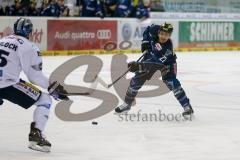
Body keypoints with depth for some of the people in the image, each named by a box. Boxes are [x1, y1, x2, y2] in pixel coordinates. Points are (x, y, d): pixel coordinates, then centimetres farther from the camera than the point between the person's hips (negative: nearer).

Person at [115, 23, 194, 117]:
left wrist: (139, 66, -53)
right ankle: (127, 104, 19)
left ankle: (187, 106, -15)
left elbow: (156, 63, -45)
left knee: (171, 82, -24)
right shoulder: (154, 30, -28)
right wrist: (145, 42, -15)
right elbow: (147, 30, -2)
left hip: (166, 63, -5)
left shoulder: (168, 47, -39)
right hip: (150, 56, 5)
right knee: (137, 80, 2)